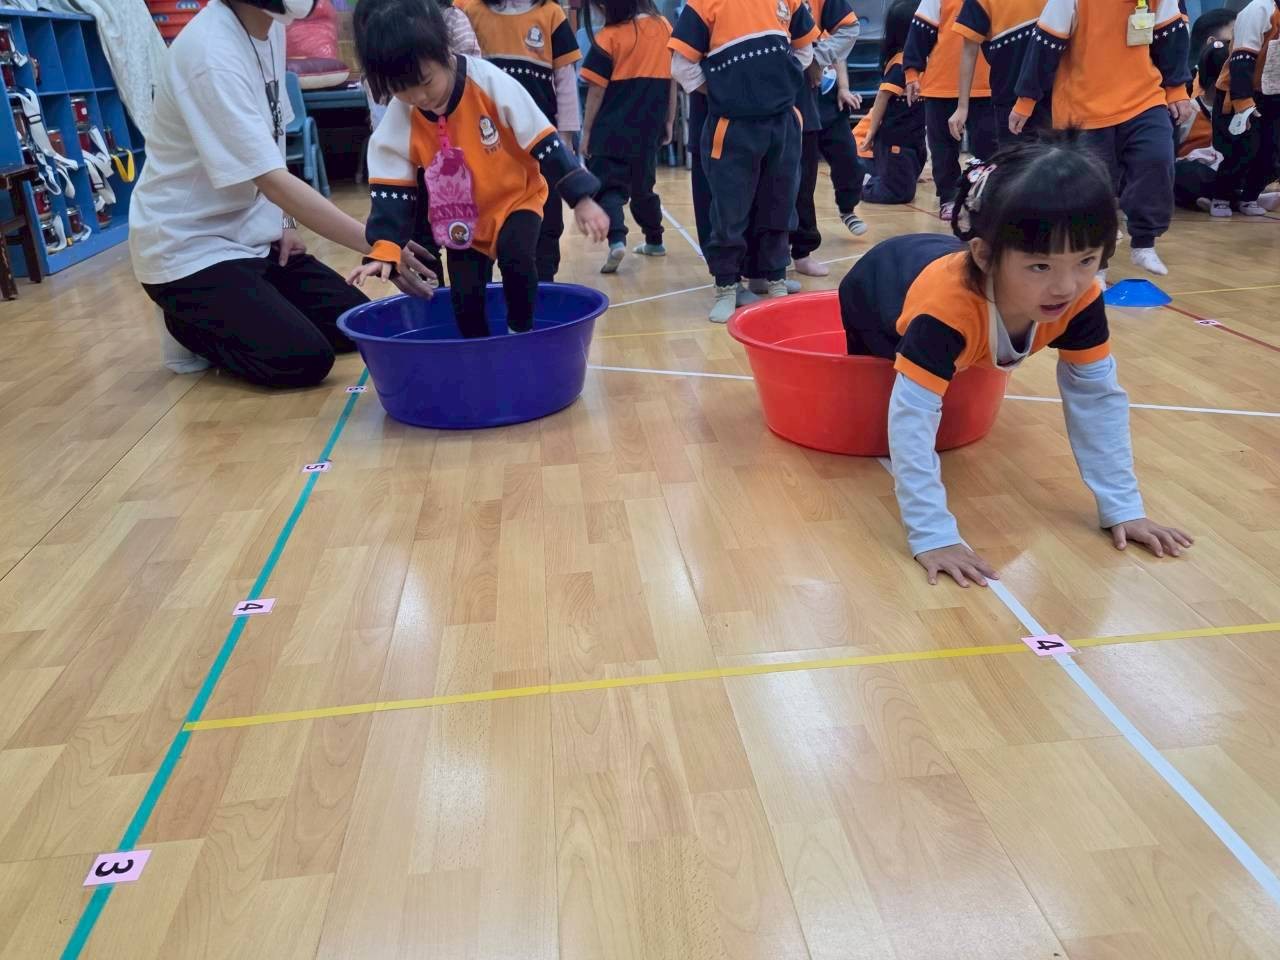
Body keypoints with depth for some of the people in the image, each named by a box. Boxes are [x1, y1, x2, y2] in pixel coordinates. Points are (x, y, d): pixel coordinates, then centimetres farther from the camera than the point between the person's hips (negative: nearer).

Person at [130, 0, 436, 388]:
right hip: (189, 249, -8)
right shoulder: (211, 54, -26)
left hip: (252, 234, 9)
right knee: (304, 359, -21)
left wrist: (287, 222, 0)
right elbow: (271, 180, -30)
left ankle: (215, 318, 17)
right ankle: (192, 326, 6)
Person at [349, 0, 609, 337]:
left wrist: (581, 199, -21)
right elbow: (392, 188, -9)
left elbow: (544, 143, -20)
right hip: (464, 218, 3)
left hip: (516, 199, -3)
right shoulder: (397, 121, -15)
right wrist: (384, 249, -21)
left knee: (515, 256, -30)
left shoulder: (492, 84, -25)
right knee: (464, 300, 0)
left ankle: (521, 336, -7)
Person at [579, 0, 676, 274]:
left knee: (609, 187, -1)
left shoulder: (609, 36, -7)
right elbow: (672, 79, 9)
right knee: (643, 185, 21)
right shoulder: (664, 28, 5)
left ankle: (616, 241, -23)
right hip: (648, 127, 4)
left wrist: (586, 131, 1)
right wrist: (669, 121, 17)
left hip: (612, 128, -4)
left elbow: (597, 90, -7)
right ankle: (654, 241, 32)